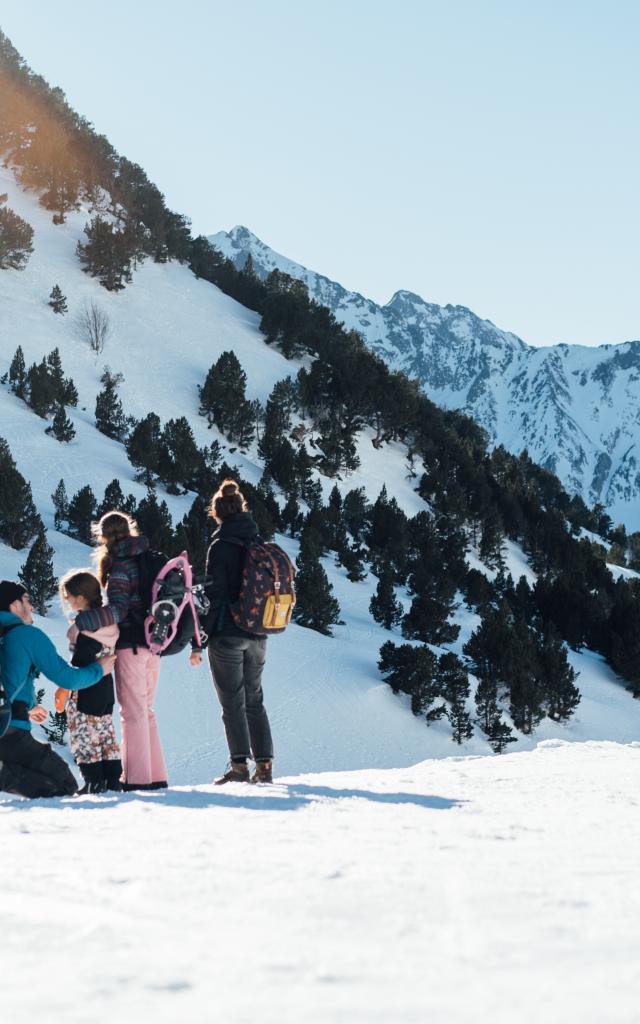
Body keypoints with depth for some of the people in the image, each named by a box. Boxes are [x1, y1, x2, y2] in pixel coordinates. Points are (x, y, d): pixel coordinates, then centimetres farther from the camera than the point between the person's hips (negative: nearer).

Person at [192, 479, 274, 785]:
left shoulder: (221, 546, -10)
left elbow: (213, 595, -13)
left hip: (227, 635, -6)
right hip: (257, 637, 6)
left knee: (232, 703, -1)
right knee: (254, 701, 12)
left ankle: (240, 766, -5)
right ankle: (264, 766, 9)